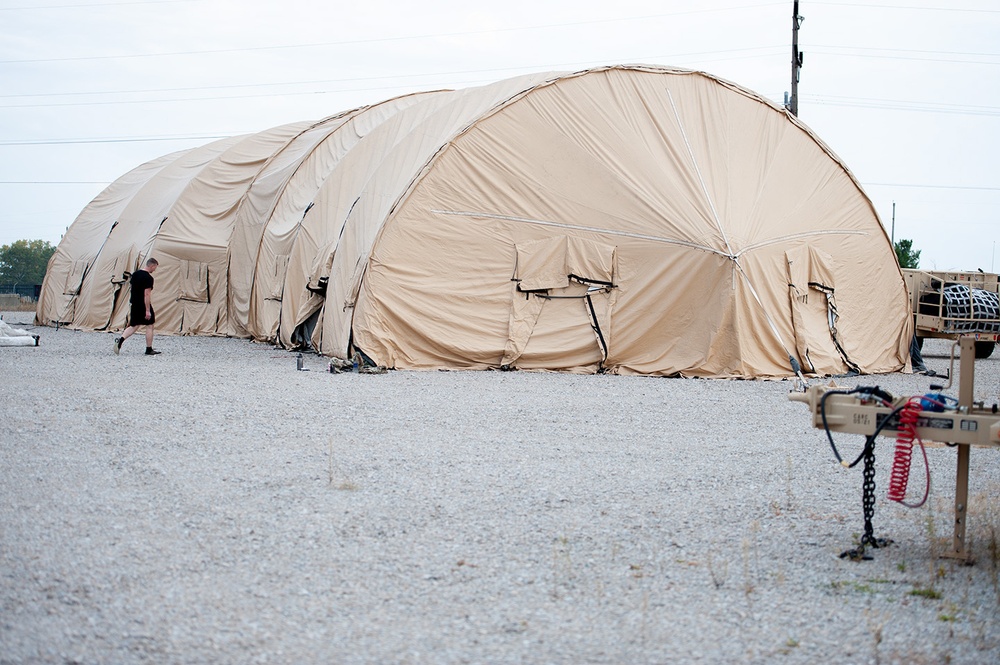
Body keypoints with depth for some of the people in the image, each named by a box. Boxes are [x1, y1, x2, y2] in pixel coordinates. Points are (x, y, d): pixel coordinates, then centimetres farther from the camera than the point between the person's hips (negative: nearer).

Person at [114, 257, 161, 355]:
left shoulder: (135, 274, 9)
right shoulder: (148, 278, -16)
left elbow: (131, 286, 16)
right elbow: (147, 294, -20)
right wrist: (148, 310, -20)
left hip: (134, 304, 7)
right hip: (144, 305, -7)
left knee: (133, 326, 12)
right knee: (149, 326, 5)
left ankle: (120, 340, -9)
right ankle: (149, 349, 9)